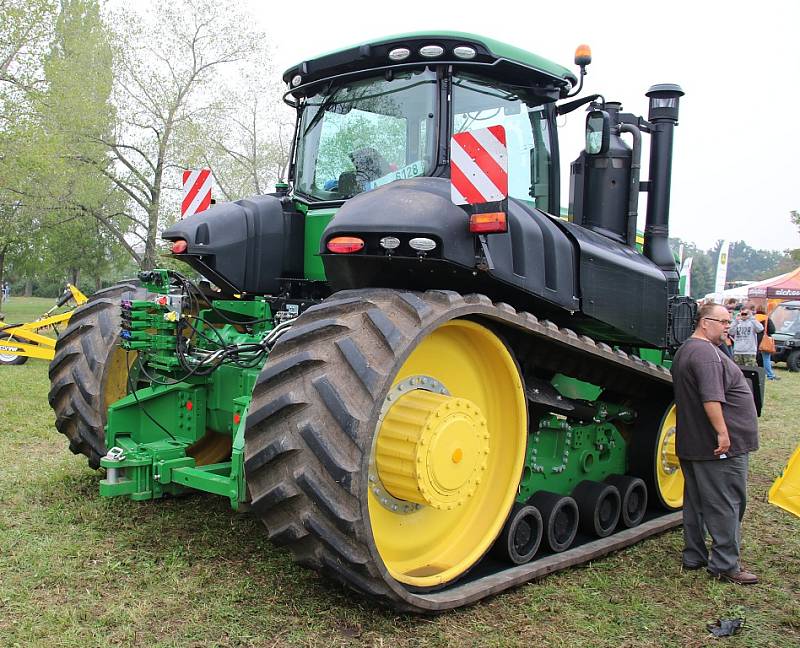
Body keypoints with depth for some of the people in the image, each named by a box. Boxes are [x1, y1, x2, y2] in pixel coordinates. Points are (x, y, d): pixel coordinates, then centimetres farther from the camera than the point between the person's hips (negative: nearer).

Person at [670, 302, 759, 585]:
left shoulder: (684, 351, 17)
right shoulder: (706, 352, -18)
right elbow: (711, 398, -28)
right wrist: (722, 432, -26)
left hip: (690, 444, 10)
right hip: (721, 446, -10)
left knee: (695, 503, 15)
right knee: (726, 505, -2)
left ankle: (693, 557, 23)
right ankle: (725, 564, 4)